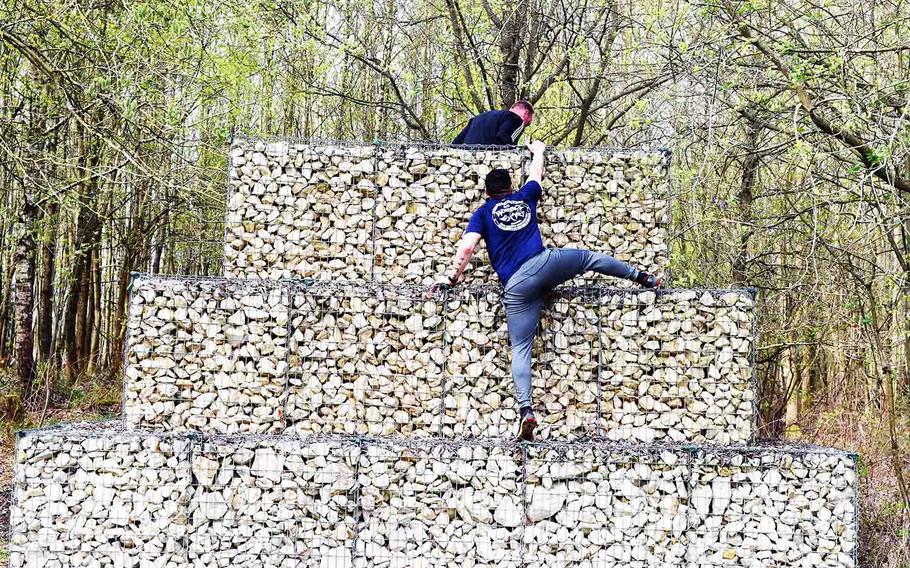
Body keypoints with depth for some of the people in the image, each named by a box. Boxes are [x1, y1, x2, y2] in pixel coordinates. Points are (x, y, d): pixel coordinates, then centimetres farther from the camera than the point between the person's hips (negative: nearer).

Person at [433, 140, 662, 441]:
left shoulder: (483, 212, 13)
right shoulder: (524, 198, 20)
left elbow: (466, 248, -1)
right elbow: (536, 174, 41)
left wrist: (453, 275, 10)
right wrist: (538, 151, 60)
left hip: (515, 286, -1)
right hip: (545, 264, 2)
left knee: (520, 348, -3)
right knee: (590, 257, 30)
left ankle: (526, 410, -17)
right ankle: (642, 277, 38)